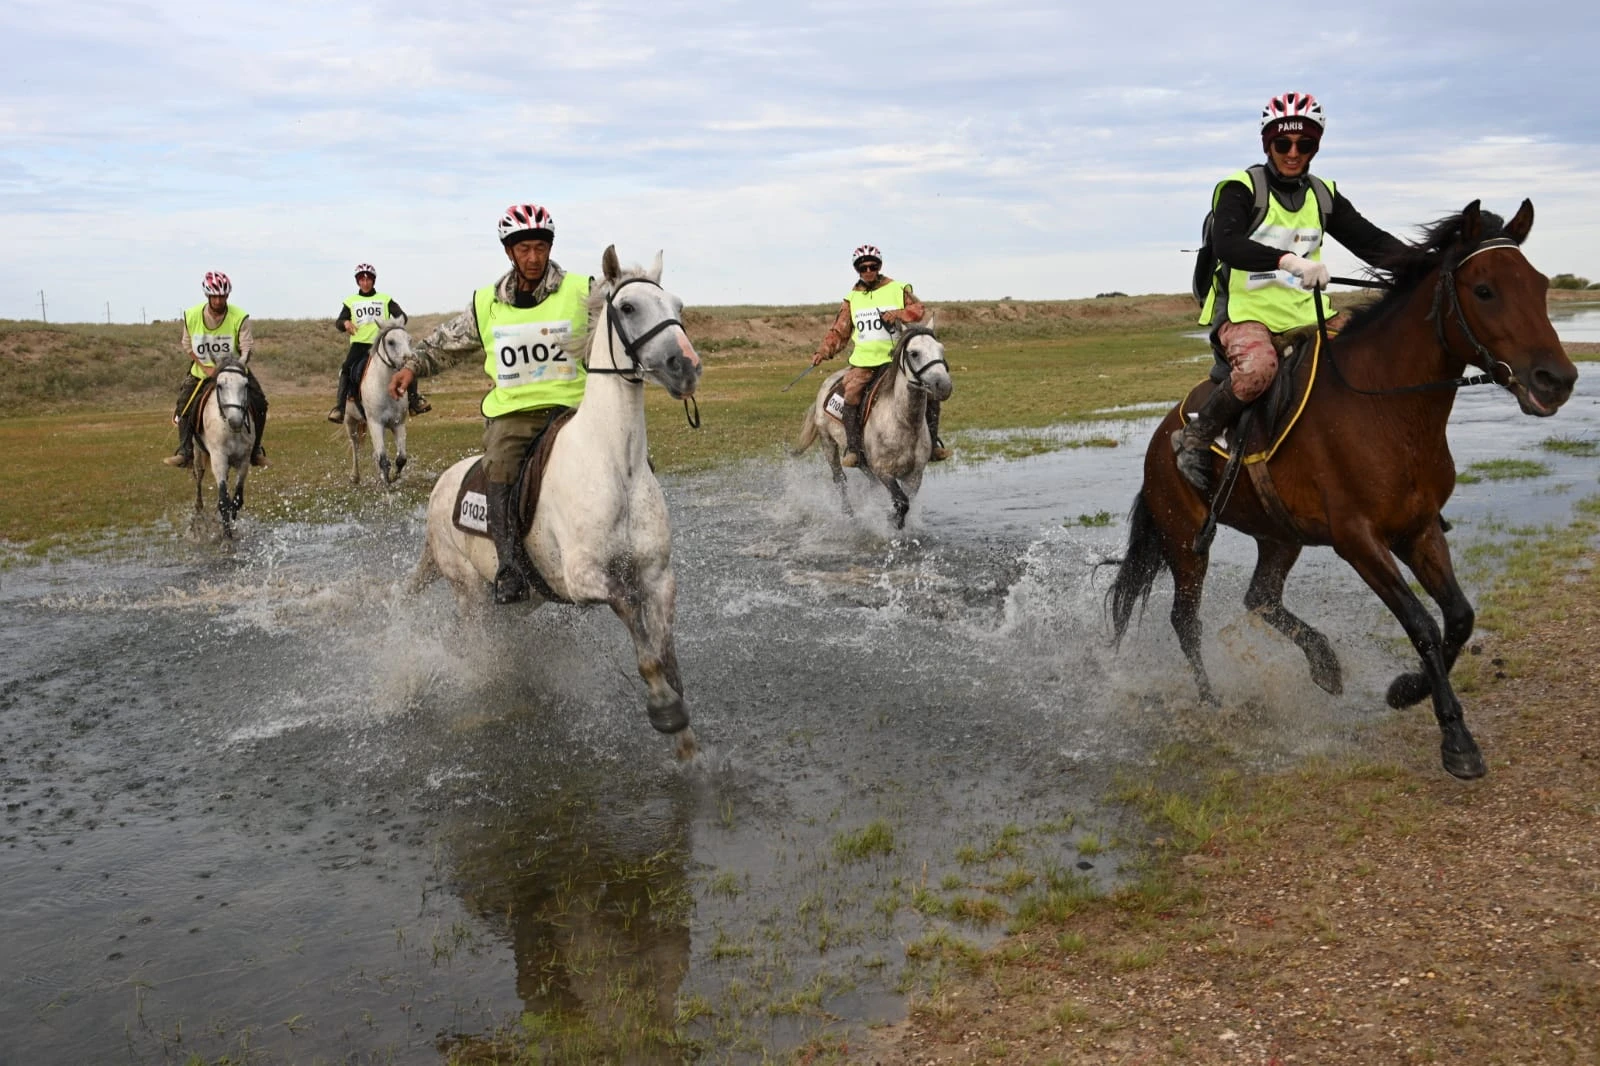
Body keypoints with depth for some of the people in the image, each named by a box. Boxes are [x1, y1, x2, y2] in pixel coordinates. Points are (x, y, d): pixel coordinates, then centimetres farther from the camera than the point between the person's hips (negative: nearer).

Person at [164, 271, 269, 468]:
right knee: (184, 404, -11)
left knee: (258, 403, -14)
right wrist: (206, 367, -15)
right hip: (202, 371, 1)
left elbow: (247, 347, -17)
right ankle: (185, 451, -2)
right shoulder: (191, 316, -11)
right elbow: (188, 348, -2)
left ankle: (255, 449, 2)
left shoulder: (239, 317, -17)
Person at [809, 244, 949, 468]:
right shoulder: (852, 299, 15)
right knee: (852, 392, -27)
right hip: (864, 361, 0)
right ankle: (853, 449, -21)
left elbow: (918, 309, -4)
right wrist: (823, 351, 2)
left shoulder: (899, 289, 9)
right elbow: (839, 331, 16)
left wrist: (899, 314, -23)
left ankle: (933, 443, 4)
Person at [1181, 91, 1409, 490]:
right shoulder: (1241, 189, -4)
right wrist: (1288, 260, -38)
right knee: (1258, 366, -36)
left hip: (1305, 314, 6)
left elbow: (1371, 241, 9)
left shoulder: (1324, 196, 14)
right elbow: (1226, 244, -23)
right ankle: (1195, 437, -16)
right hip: (1245, 311, -6)